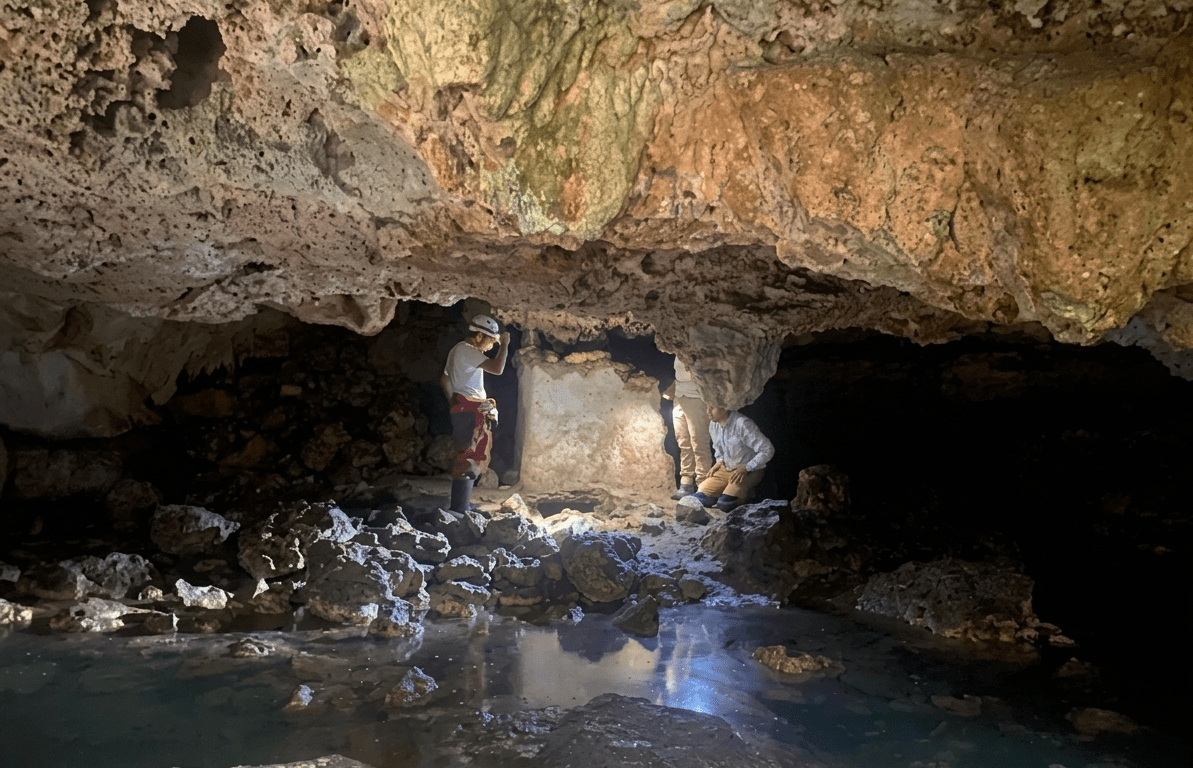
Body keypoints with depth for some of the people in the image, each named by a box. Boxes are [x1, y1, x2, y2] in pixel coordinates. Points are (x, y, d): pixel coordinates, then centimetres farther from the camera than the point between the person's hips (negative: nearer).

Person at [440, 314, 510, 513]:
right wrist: (504, 344, -13)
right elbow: (497, 368, -25)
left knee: (466, 459, 16)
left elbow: (444, 381, 24)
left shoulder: (458, 350, 17)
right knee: (469, 461, -10)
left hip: (462, 410, 11)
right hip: (471, 412, -11)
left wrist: (454, 402, 23)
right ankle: (459, 510, -9)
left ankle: (457, 506, 23)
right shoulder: (467, 351, -14)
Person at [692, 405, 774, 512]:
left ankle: (746, 492, 4)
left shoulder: (742, 424, -23)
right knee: (699, 498, -9)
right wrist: (720, 461, 3)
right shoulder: (713, 425, 1)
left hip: (749, 471, -6)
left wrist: (746, 468, -23)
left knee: (725, 503, -26)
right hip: (725, 469, 7)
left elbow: (768, 450, -23)